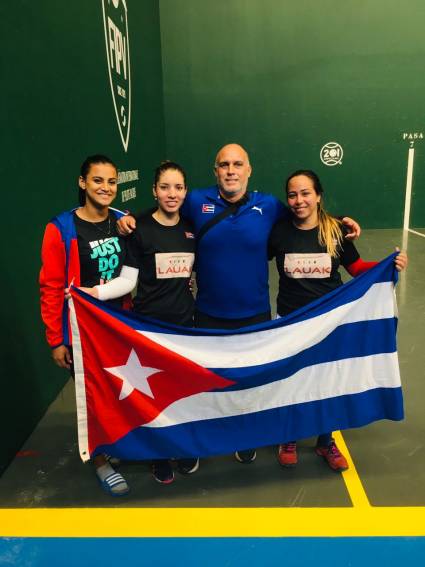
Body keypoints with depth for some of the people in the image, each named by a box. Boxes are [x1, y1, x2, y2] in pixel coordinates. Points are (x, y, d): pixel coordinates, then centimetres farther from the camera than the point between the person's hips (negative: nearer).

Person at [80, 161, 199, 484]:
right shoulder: (140, 228, -9)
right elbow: (128, 280, -11)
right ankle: (159, 457, 29)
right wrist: (93, 291, -25)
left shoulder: (191, 228, 5)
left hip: (184, 321, 4)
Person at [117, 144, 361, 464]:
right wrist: (130, 219, -8)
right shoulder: (196, 202, -7)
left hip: (255, 314, 1)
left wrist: (339, 221, 0)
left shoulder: (269, 206, -6)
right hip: (209, 315, 0)